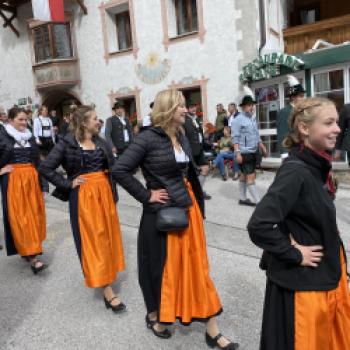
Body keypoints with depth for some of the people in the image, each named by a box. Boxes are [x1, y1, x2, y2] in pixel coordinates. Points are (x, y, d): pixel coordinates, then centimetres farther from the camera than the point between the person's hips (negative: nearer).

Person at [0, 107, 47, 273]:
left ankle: (30, 249, 25)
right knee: (19, 218, -4)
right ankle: (32, 257, -5)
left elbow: (37, 160, 12)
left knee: (33, 214, 8)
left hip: (31, 179, 5)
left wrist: (41, 182, 10)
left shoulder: (30, 137, 10)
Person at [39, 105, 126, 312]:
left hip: (104, 192, 5)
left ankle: (108, 276, 34)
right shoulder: (67, 143, -7)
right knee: (93, 239, -1)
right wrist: (68, 184, -9)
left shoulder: (101, 142, 7)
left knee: (107, 235, 13)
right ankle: (108, 292, 4)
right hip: (84, 195, -5)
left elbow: (112, 166, 12)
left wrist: (110, 187, 0)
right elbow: (45, 168, -8)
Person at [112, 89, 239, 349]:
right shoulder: (149, 138, -14)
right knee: (161, 266, 11)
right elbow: (120, 170, -17)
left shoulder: (182, 137, 7)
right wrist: (146, 196, -14)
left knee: (196, 264, 11)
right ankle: (154, 315, 39)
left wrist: (194, 199, 10)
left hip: (188, 209, 7)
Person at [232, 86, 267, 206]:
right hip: (244, 153, -8)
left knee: (244, 175, 15)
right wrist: (238, 153, -21)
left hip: (253, 152, 8)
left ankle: (243, 198, 24)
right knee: (251, 177, -6)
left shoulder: (252, 119, 15)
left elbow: (256, 135, 22)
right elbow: (235, 138, -15)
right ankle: (258, 201, -2)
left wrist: (262, 147, 18)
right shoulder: (238, 120, -10)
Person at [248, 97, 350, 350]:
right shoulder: (296, 171, -25)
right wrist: (294, 255, -20)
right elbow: (259, 226, -32)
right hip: (303, 282, -8)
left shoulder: (317, 166, 2)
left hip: (327, 275, 8)